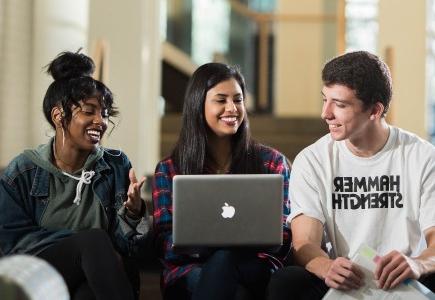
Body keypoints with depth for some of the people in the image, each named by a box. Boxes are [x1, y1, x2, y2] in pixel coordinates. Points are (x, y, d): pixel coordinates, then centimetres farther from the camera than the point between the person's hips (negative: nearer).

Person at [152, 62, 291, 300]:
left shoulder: (271, 162, 13)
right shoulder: (169, 170, 13)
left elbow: (282, 238, 5)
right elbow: (166, 244, 1)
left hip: (253, 268, 1)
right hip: (189, 276, 0)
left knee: (224, 258, -35)